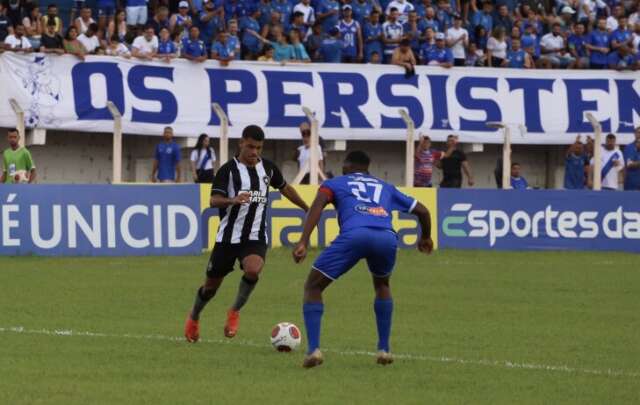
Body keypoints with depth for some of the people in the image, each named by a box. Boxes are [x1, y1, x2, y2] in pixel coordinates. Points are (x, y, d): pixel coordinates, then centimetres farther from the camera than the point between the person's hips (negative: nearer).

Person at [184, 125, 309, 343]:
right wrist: (233, 200, -37)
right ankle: (194, 317, 39)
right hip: (229, 236, -2)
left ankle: (235, 312, -5)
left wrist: (307, 208, 32)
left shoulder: (268, 168, 6)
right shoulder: (229, 169, -7)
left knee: (253, 270, -29)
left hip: (256, 237, 2)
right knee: (211, 285, 8)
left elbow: (285, 188, 25)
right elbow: (214, 201, -17)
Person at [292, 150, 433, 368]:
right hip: (387, 237, 3)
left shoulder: (335, 183, 29)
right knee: (382, 285, 35)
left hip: (354, 234, -3)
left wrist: (303, 242, -4)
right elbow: (422, 211, 41)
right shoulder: (385, 188, 38)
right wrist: (425, 238, 61)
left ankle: (313, 349, -4)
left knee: (313, 286, 13)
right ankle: (384, 349, 27)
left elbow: (318, 205, 7)